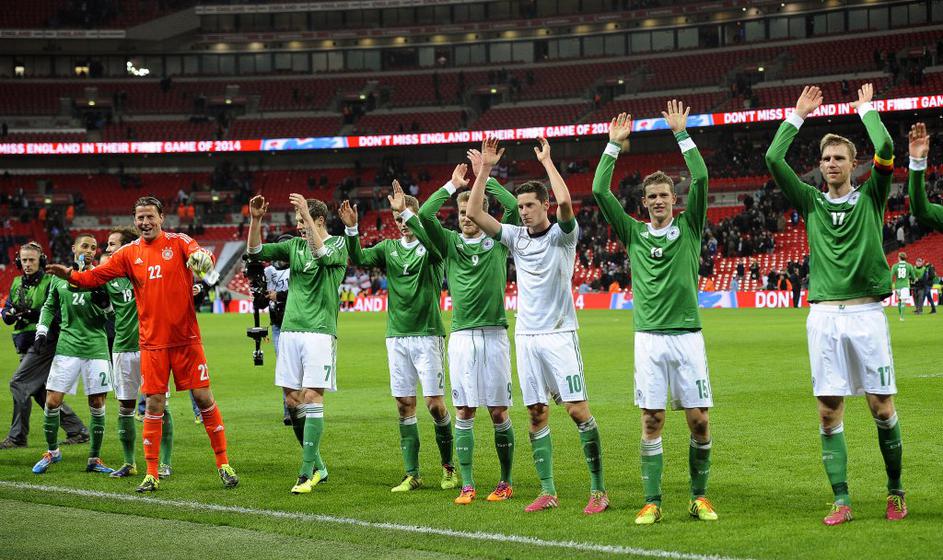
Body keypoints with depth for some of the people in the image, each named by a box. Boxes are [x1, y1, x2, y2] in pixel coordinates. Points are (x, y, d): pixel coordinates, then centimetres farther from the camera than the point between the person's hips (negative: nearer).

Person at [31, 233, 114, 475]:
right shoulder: (60, 278, 8)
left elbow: (109, 315, 0)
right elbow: (49, 307, 21)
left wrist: (103, 303, -18)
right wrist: (41, 331, 10)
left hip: (96, 346, -1)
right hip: (67, 345, 1)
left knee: (97, 405, -1)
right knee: (52, 402, -3)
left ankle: (94, 459, 12)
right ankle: (52, 451, 19)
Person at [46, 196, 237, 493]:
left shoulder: (178, 242, -2)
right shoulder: (129, 253, 5)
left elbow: (200, 255, -21)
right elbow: (96, 276, 1)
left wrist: (202, 257, -45)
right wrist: (70, 275, -18)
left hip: (186, 338, -2)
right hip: (152, 342, 2)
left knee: (204, 398, 0)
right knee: (154, 405, 2)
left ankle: (223, 464, 12)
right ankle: (151, 474, 10)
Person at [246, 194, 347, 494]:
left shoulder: (337, 244, 0)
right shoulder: (294, 245, 14)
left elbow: (321, 254, -22)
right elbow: (256, 251, 8)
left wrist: (307, 214, -27)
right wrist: (255, 220, -6)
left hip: (320, 331, -6)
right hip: (290, 331, 6)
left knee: (312, 398, -11)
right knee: (292, 401, 5)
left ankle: (307, 473, -9)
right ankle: (317, 466, 18)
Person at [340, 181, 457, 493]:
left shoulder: (429, 247, -2)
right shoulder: (389, 248, 11)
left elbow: (432, 239, -26)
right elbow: (359, 259, -3)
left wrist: (406, 211, -31)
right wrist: (351, 229, -18)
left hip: (427, 334, -4)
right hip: (396, 336, 4)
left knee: (435, 403, -5)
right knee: (405, 405, 3)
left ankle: (448, 466, 12)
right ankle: (412, 474, 8)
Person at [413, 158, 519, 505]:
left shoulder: (497, 241, 6)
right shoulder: (450, 242, 9)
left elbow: (515, 207, -9)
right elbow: (424, 215, -5)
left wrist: (485, 177, -4)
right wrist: (451, 186, 1)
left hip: (494, 334, -1)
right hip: (461, 336, 2)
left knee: (498, 413, 1)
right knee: (464, 412, 1)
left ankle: (506, 482, 12)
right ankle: (467, 485, 6)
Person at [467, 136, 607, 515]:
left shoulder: (562, 235, -4)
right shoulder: (515, 236, 9)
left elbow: (565, 202, -25)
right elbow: (473, 213, 2)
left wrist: (547, 161, -14)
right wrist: (485, 169, -2)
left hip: (559, 334, -5)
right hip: (525, 336, 5)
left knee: (578, 410, -8)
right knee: (536, 414, 4)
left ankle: (598, 490, -2)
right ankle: (547, 491, 10)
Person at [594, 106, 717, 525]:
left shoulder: (689, 228, 6)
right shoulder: (634, 232, 9)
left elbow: (701, 180, -5)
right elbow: (600, 192, 3)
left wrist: (681, 133, -6)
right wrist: (614, 145, 2)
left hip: (687, 336, -1)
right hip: (649, 337, 1)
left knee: (699, 421, -1)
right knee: (652, 422, 0)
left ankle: (699, 497, 12)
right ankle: (652, 502, 5)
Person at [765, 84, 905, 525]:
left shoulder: (870, 198, 7)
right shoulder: (811, 202, 11)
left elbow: (885, 151, -9)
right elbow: (773, 160, 3)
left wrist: (866, 109, 4)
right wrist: (798, 116, 9)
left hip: (866, 312, -2)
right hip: (824, 315, 2)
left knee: (882, 407, 1)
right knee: (829, 412, -1)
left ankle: (895, 491, 17)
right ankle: (841, 501, 4)